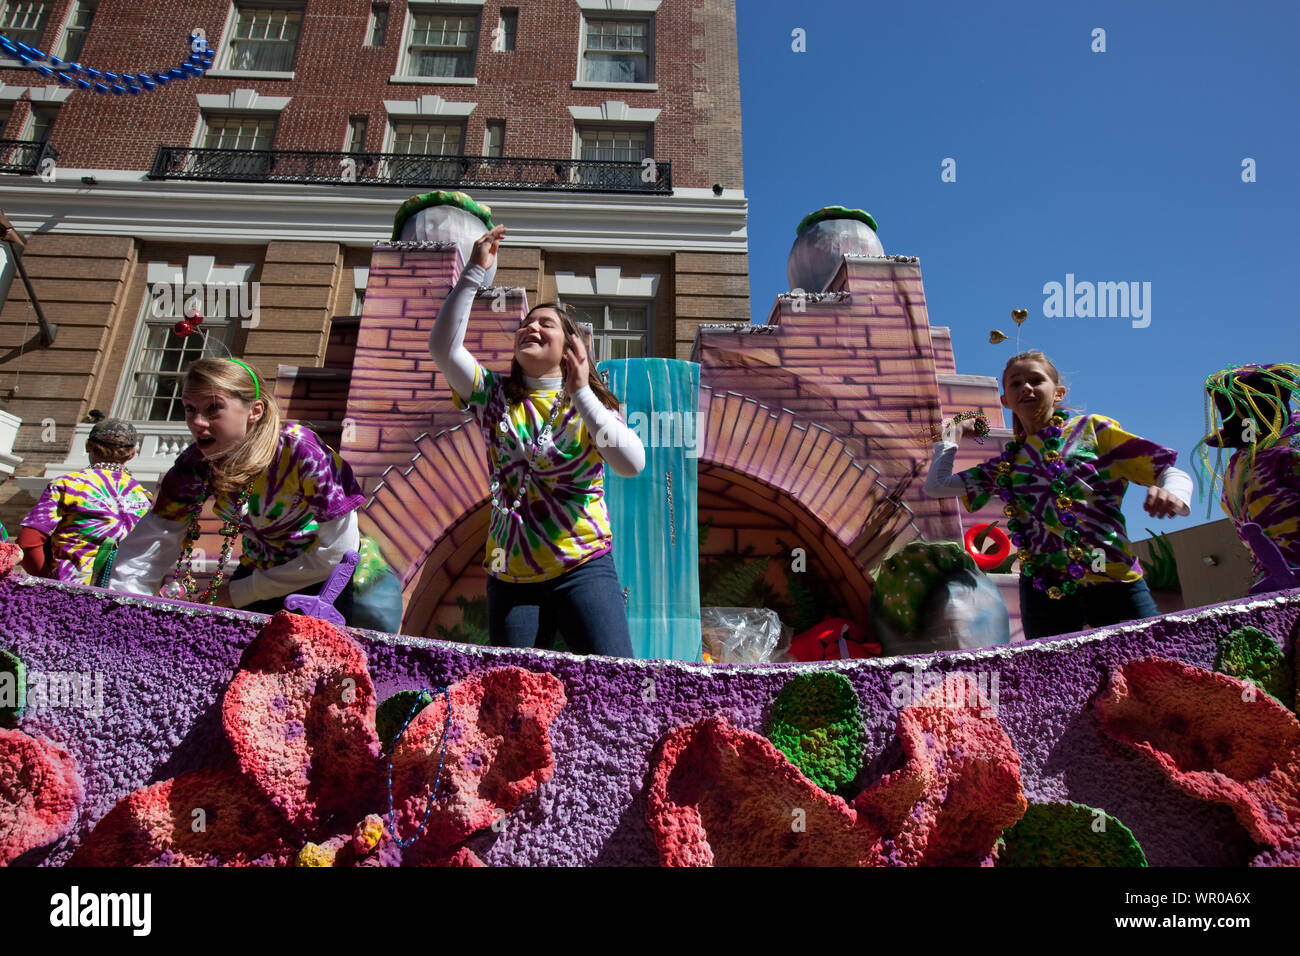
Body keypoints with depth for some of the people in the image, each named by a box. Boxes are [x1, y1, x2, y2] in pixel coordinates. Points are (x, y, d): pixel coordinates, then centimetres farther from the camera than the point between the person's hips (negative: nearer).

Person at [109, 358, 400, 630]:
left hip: (327, 579, -4)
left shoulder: (303, 452, -25)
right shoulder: (197, 464, -11)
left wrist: (241, 593, -15)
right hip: (259, 571, 4)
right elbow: (146, 546, -11)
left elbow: (336, 551, -22)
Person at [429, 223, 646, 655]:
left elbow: (632, 464, -14)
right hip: (510, 574, 3)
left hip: (582, 565, -2)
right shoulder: (495, 396, 9)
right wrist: (475, 272, -9)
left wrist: (581, 395, -16)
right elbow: (443, 347, -6)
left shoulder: (591, 404, 3)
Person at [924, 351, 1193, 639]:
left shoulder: (1091, 429, 11)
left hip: (1113, 579, -2)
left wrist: (1172, 495, -16)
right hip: (1044, 589, 2)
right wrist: (951, 434, 30)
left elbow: (1172, 472, 7)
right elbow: (937, 485, 18)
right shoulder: (1006, 465, 17)